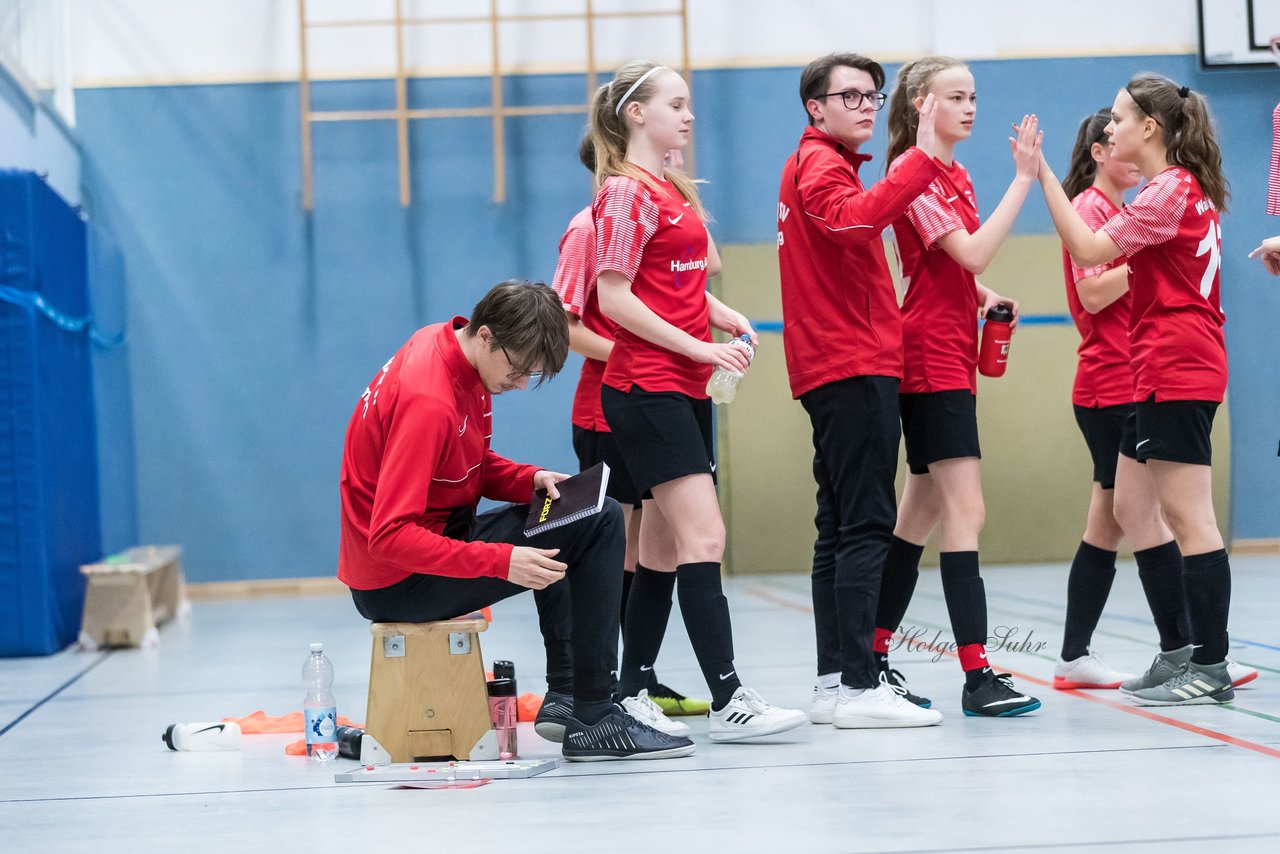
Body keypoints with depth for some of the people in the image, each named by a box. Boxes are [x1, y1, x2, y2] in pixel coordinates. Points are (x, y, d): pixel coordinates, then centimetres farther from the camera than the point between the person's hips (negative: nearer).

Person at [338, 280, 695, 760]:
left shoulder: (442, 344, 3)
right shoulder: (428, 400, -26)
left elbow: (476, 468, 16)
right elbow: (390, 537, -30)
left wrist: (531, 481, -4)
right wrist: (501, 561, -32)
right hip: (397, 586, -10)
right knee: (600, 525, -12)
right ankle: (593, 721, -11)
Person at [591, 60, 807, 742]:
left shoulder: (674, 191, 17)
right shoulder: (625, 192, -10)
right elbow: (614, 299, -15)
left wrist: (721, 314, 6)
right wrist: (696, 346, -17)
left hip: (685, 390, 10)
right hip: (647, 390, -9)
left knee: (664, 546, 11)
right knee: (703, 536, -15)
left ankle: (630, 693, 17)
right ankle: (728, 700, -17)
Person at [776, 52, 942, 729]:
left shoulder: (819, 165, 23)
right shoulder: (821, 165, -8)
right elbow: (855, 218, -30)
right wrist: (922, 158, -37)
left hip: (840, 367, 11)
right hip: (855, 368, -11)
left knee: (842, 530, 10)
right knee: (864, 527, -13)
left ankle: (834, 682, 12)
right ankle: (860, 686, -16)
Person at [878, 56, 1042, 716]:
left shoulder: (956, 176, 16)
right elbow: (972, 252, -23)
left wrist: (987, 298, 8)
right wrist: (1022, 178, -22)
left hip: (952, 358, 10)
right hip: (931, 359, -10)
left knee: (922, 515, 13)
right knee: (965, 513, -14)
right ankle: (977, 676, -16)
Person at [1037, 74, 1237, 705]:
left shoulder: (1170, 189, -12)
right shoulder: (1183, 188, 18)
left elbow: (1087, 249, -18)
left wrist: (1041, 175, -17)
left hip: (1177, 373, -10)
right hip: (1163, 374, 10)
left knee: (1188, 517, -8)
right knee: (1129, 507, 13)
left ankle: (1210, 669, -6)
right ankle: (1182, 649, 17)